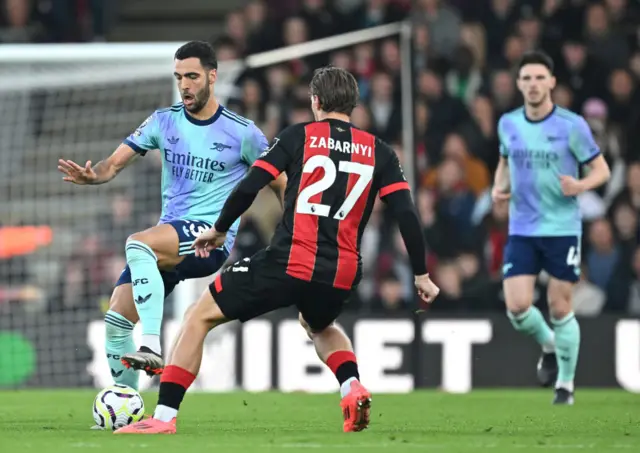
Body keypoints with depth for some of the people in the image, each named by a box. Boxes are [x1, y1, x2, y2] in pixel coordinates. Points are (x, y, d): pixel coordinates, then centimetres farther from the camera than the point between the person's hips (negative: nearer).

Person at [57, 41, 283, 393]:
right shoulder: (165, 121, 9)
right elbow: (115, 163, 3)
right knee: (116, 321, -7)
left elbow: (280, 183, 7)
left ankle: (152, 349, -40)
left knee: (139, 243, -35)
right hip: (166, 239, 5)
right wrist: (93, 175, -20)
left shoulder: (241, 133, -1)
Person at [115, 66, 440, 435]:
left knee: (200, 317, 11)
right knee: (319, 326, 39)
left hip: (288, 263, -4)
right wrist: (421, 275, 11)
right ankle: (352, 387, 10)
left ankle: (165, 416, 3)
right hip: (342, 276, 4)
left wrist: (219, 230, 15)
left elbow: (249, 188, -1)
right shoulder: (378, 152, 10)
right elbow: (407, 215, 4)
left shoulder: (299, 136, 4)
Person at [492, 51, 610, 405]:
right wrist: (499, 187, 2)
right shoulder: (508, 124, 4)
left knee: (560, 309, 0)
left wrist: (580, 185, -22)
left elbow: (601, 170, -2)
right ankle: (548, 346, 24)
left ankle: (565, 385, 17)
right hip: (521, 230, 3)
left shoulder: (572, 126, -8)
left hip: (562, 229, -3)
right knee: (517, 307, -9)